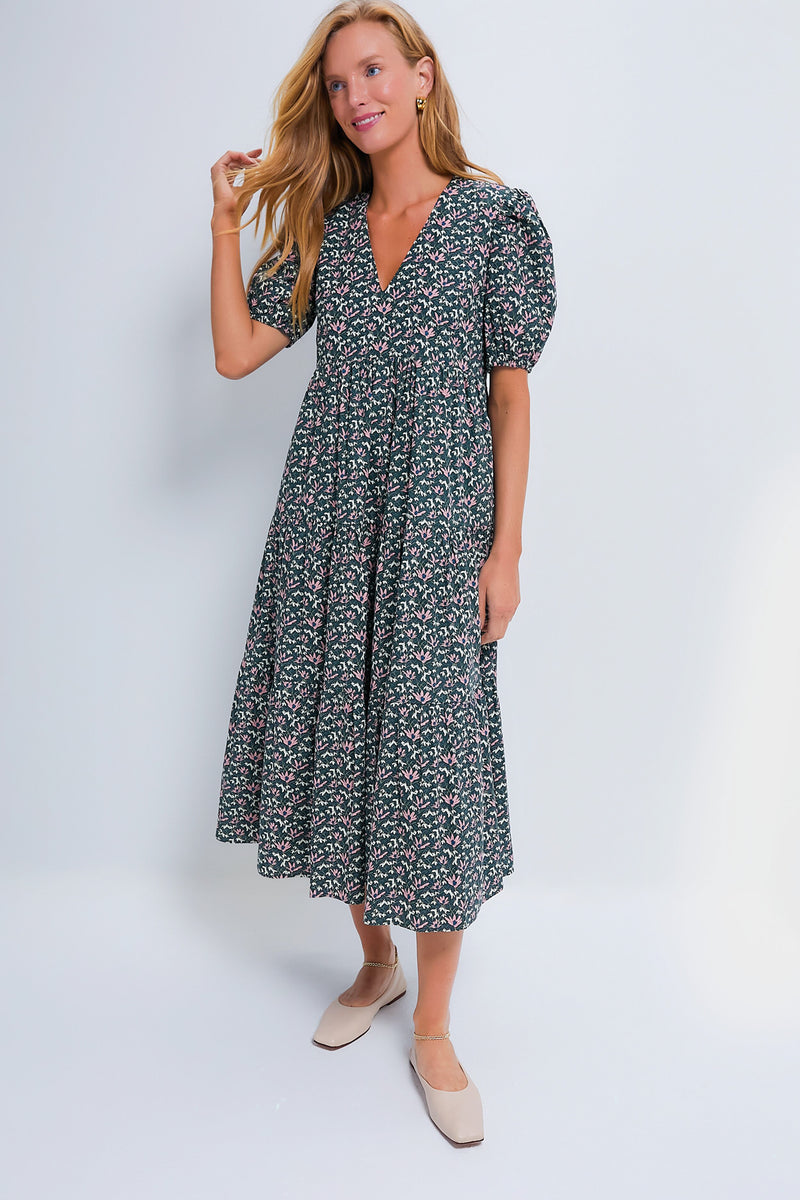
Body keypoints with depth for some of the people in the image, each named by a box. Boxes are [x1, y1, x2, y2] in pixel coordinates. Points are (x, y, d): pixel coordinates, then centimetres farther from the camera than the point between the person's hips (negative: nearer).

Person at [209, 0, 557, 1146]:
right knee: (338, 737, 8)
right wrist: (226, 222, 2)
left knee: (431, 758, -3)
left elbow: (511, 392, -3)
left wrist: (506, 548, -7)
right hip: (330, 514, 4)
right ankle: (376, 961, 31)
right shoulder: (325, 226, 12)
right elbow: (237, 352, 5)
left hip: (437, 517, -4)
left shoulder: (495, 212, 0)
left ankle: (433, 1029, 15)